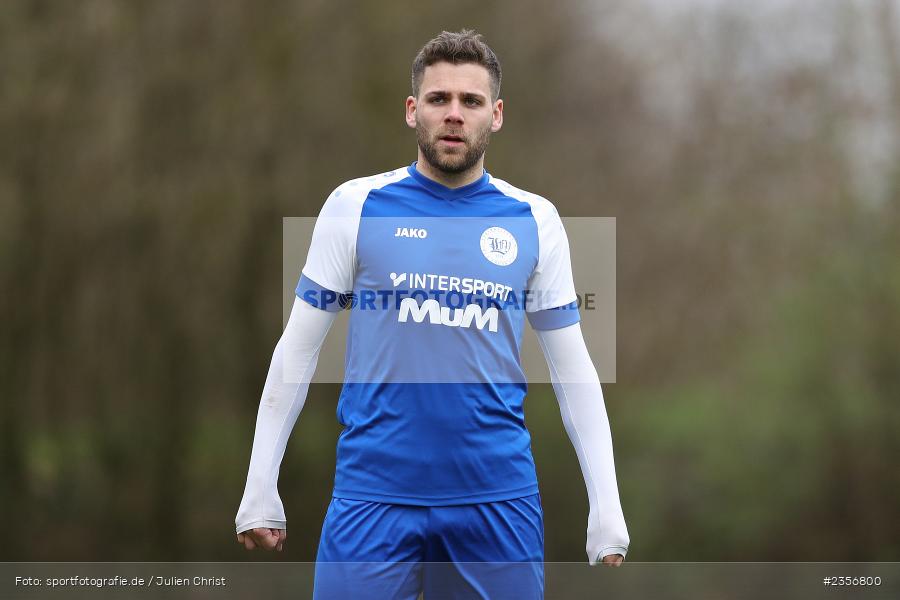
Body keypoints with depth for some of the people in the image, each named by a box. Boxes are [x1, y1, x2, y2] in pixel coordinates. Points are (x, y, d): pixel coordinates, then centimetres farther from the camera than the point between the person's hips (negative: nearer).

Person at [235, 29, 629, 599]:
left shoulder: (534, 220, 5)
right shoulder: (355, 205, 1)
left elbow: (573, 368, 8)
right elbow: (298, 349, 5)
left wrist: (607, 509, 2)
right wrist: (260, 491, 0)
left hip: (499, 499, 1)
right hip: (374, 492, -1)